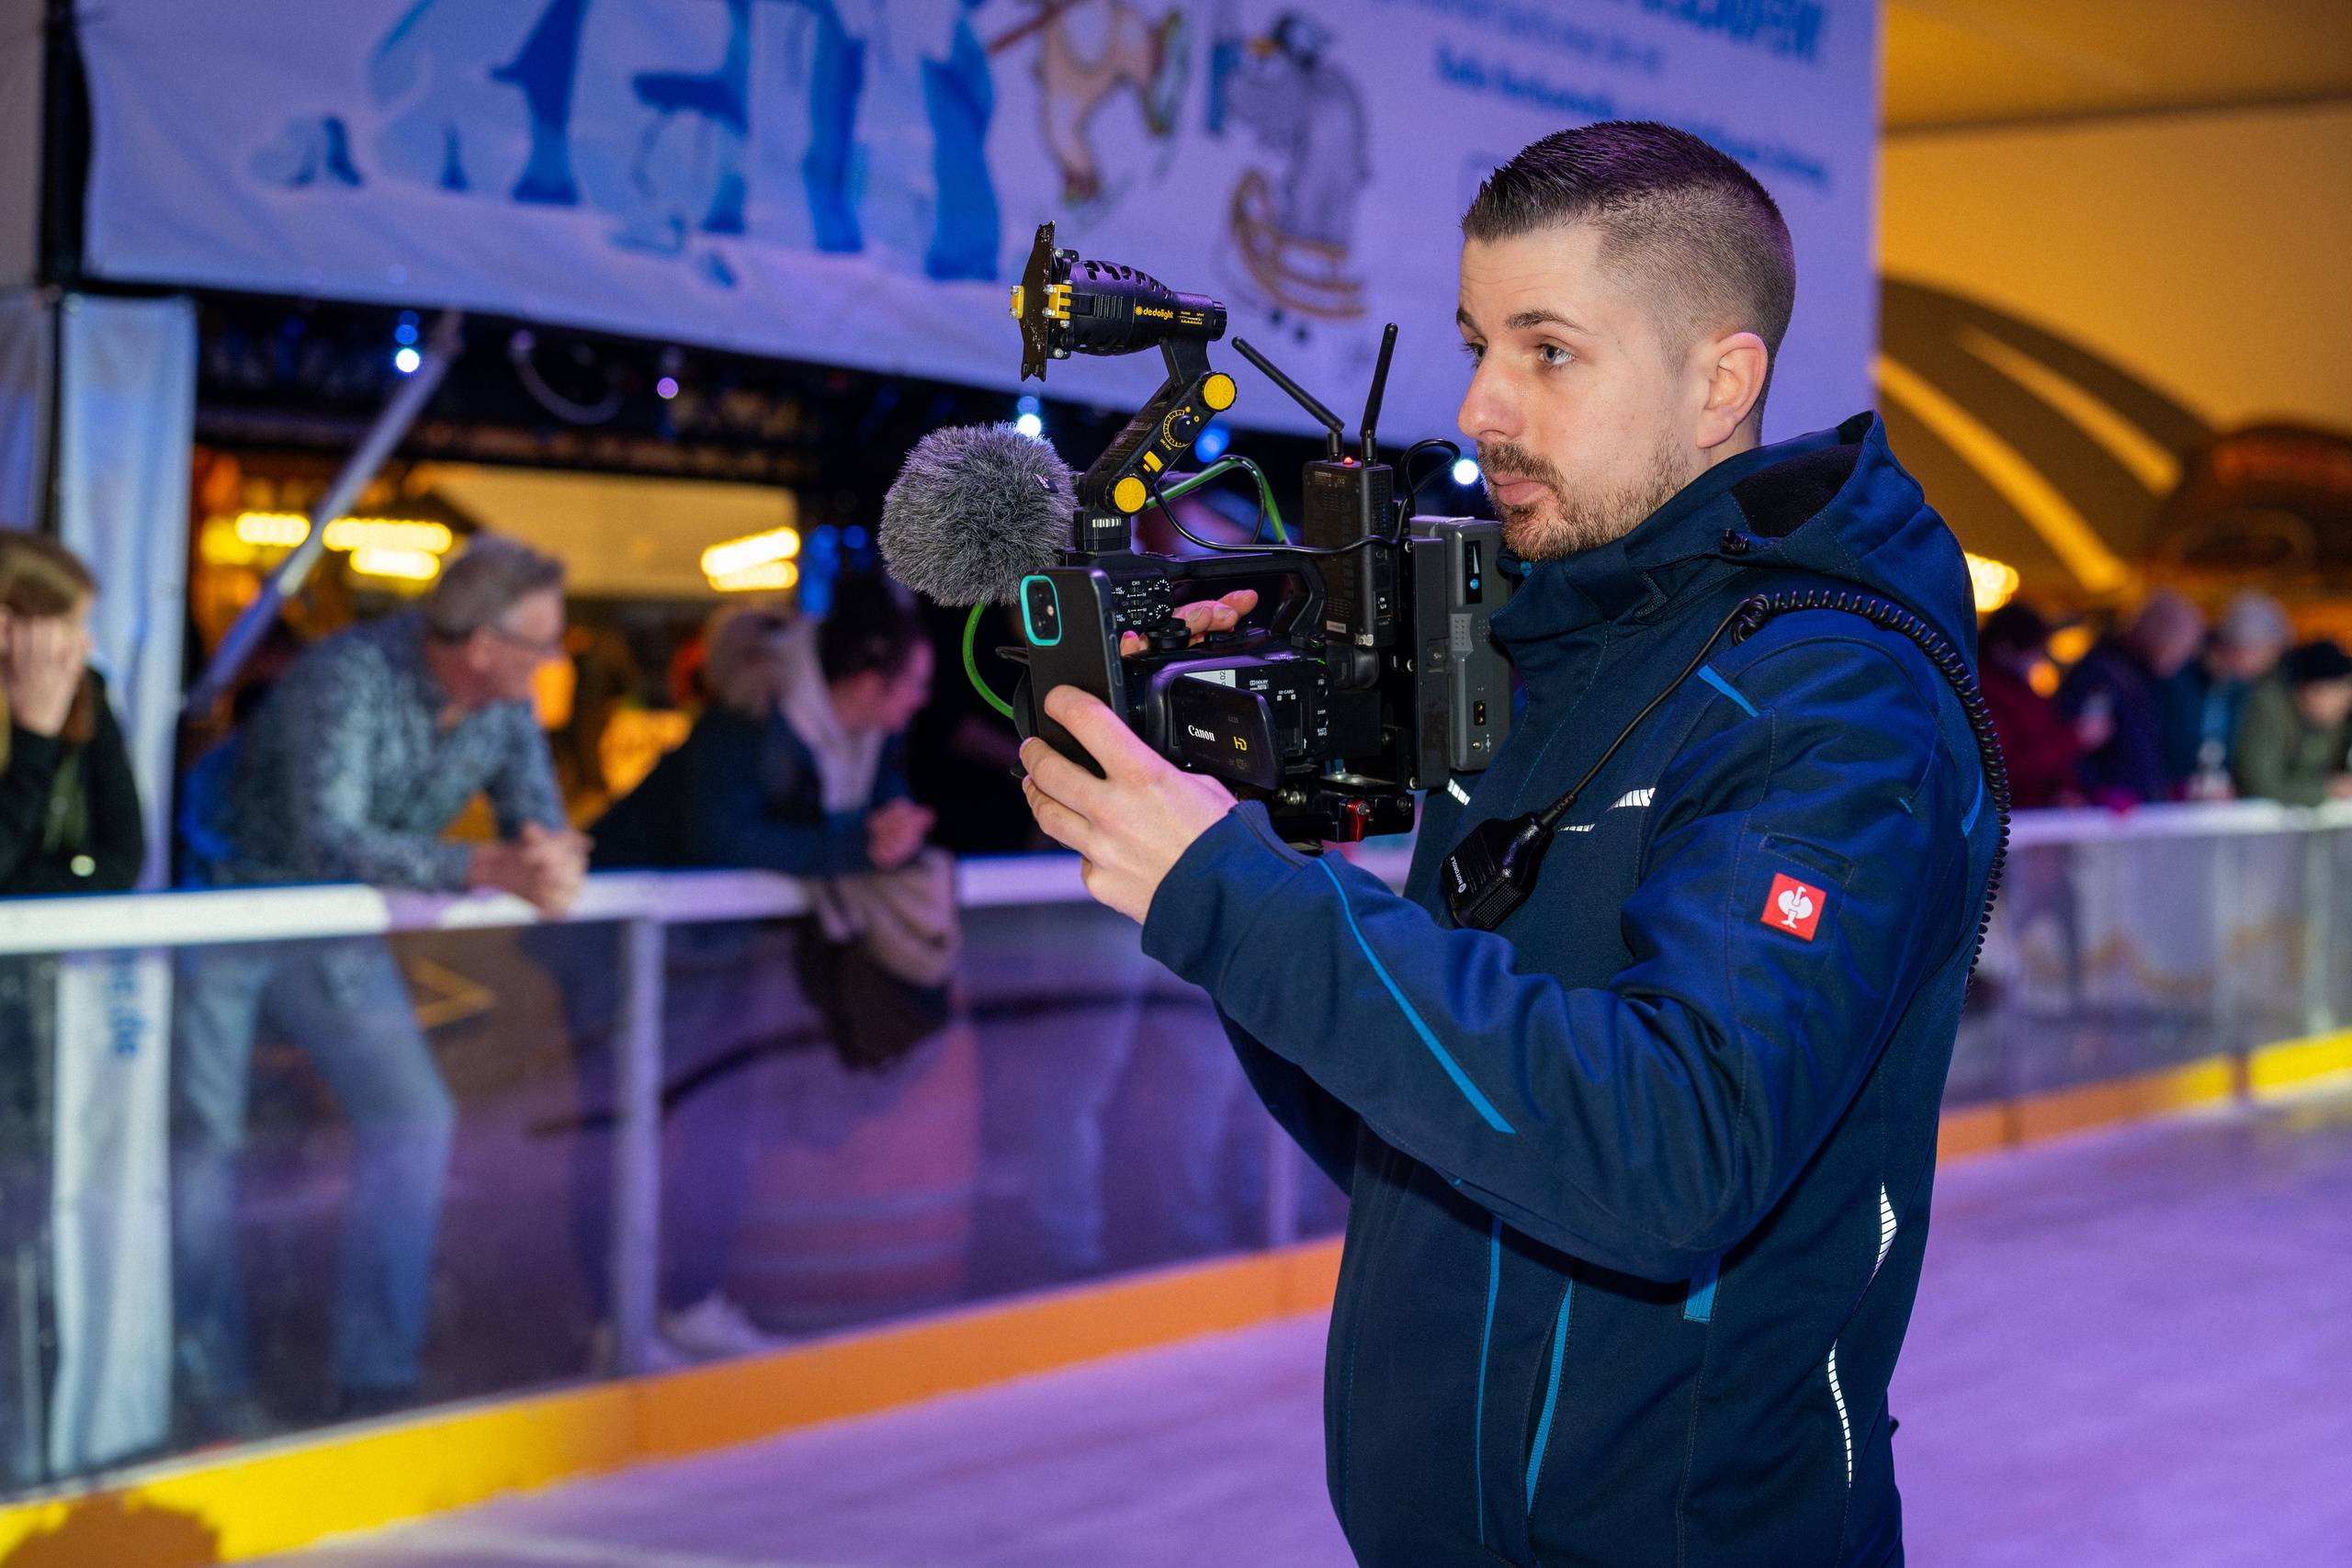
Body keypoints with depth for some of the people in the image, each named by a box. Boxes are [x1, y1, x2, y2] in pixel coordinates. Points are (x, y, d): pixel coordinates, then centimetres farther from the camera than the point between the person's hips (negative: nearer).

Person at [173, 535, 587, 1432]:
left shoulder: (505, 709, -8)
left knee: (414, 1116, -4)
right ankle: (209, 1380, 10)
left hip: (336, 938, 6)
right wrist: (488, 869, -47)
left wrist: (555, 860, -33)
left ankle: (377, 1376, 4)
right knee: (204, 1135, -3)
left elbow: (540, 821, -7)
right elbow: (329, 839, -39)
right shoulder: (349, 678, -29)